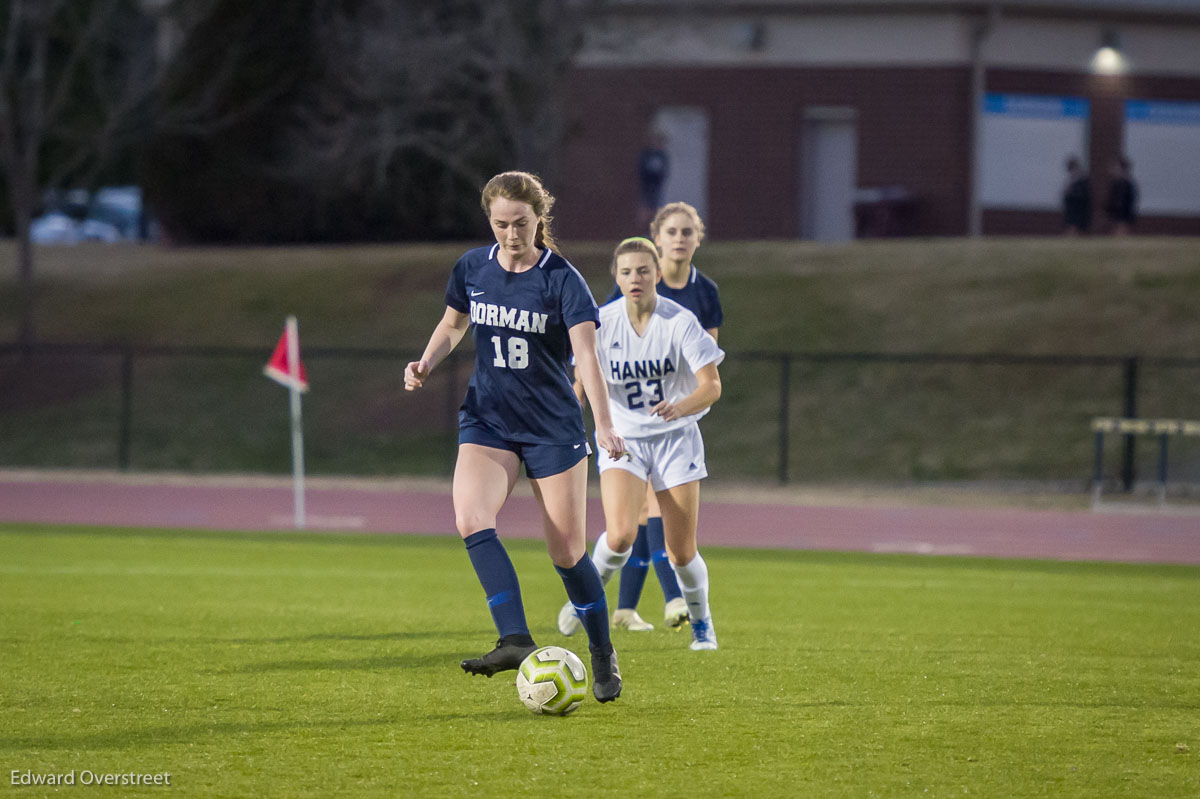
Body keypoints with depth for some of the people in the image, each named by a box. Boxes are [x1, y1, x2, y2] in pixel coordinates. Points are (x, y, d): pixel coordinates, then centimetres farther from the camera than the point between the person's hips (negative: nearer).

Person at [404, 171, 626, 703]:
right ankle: (516, 640, -27)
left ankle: (603, 655, 22)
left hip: (553, 427, -3)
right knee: (471, 520, -24)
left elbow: (586, 353, -23)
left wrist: (605, 425, -35)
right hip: (487, 419, 3)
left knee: (567, 552, 1)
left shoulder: (561, 279, -13)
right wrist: (426, 363, -1)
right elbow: (453, 325, 19)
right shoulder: (473, 268, 1)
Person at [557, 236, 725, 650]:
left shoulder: (680, 321, -12)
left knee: (681, 553, -1)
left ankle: (701, 622, 28)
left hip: (675, 437, -1)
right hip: (623, 439, 1)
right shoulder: (603, 322, -6)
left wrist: (681, 406, -36)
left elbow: (712, 386, -18)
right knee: (620, 537, -22)